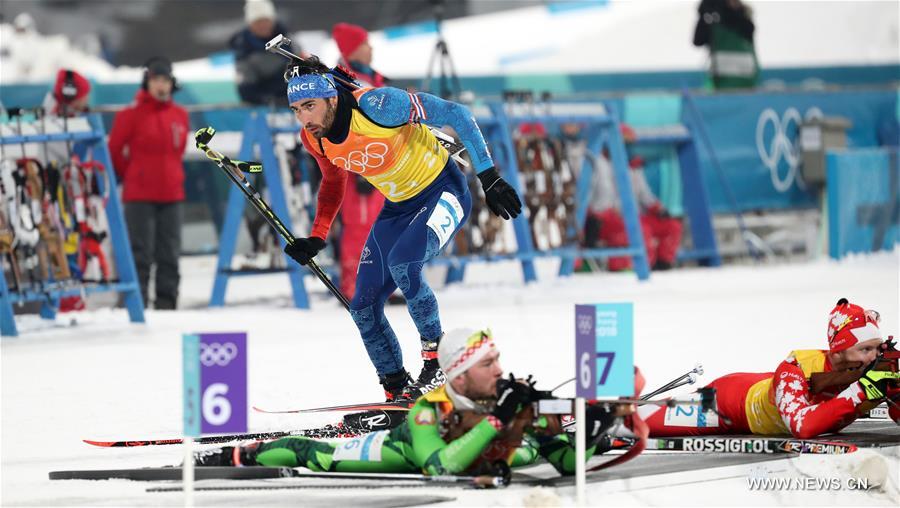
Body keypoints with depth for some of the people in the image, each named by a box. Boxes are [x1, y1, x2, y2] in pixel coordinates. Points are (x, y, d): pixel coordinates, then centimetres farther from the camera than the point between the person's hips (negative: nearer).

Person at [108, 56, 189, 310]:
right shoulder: (131, 115, -7)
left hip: (171, 193, 5)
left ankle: (166, 300, 13)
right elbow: (114, 150, 0)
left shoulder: (180, 115, 7)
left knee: (169, 252, 6)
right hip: (139, 195, -5)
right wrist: (130, 175, 9)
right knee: (141, 252, -5)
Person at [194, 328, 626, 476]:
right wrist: (496, 420, -62)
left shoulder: (518, 405, -34)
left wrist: (590, 435, -54)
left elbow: (566, 462, -31)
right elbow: (441, 468, -60)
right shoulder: (428, 411, -43)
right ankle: (239, 456, 29)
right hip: (403, 452, -4)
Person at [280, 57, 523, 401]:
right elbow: (333, 183, 14)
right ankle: (397, 391, 15)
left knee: (402, 263, -32)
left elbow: (456, 115, -23)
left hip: (444, 193, -7)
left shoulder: (377, 105, -30)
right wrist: (316, 238, 4)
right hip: (399, 207, 7)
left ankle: (436, 361, -16)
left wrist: (489, 177, -24)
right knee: (364, 307, -1)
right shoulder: (314, 138, -10)